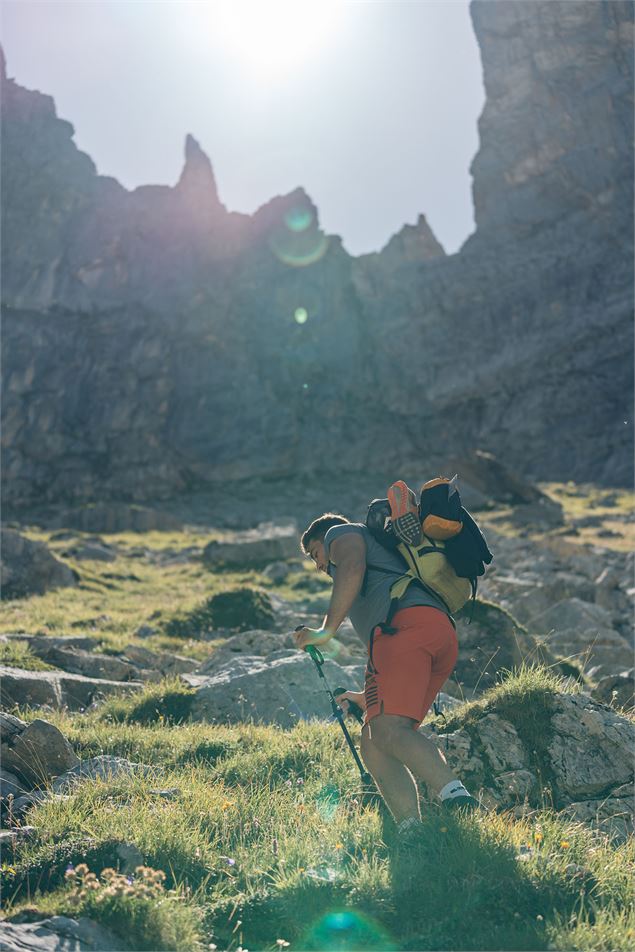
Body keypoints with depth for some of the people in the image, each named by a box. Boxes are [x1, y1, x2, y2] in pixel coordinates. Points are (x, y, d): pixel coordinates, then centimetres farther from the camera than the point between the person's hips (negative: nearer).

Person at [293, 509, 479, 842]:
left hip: (406, 624, -8)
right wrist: (369, 695, 48)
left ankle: (457, 797, -40)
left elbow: (352, 567, -4)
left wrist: (326, 630, -4)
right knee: (373, 742, 3)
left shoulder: (342, 534, 24)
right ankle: (410, 832, -13)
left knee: (387, 728, -23)